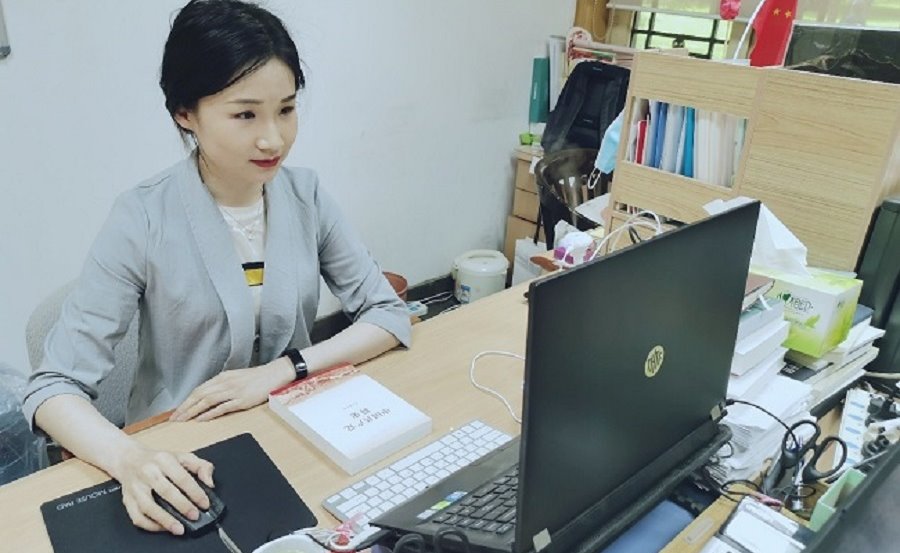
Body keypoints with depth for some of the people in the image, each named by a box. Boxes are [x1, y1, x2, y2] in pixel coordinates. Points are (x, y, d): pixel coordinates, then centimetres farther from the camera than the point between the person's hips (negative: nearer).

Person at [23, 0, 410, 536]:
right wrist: (131, 459, -34)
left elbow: (390, 315, -5)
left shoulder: (306, 195, -6)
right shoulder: (144, 221, -16)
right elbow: (54, 388, -15)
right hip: (181, 458, -1)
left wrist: (280, 370, -17)